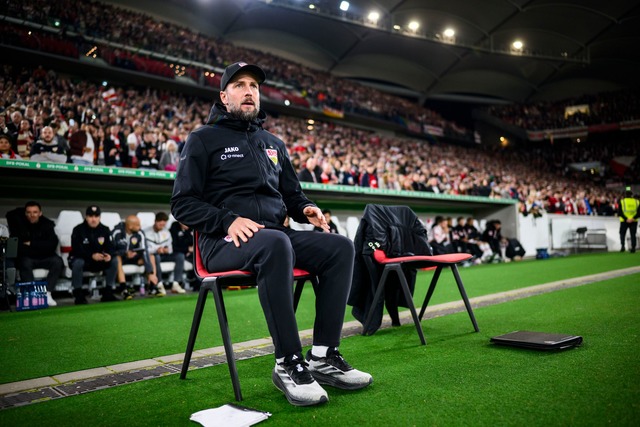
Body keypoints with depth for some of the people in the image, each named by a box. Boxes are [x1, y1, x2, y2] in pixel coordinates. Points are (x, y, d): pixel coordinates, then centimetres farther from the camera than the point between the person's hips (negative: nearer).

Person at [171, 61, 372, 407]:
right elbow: (183, 203, -3)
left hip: (275, 236, 6)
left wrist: (306, 208, 2)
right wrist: (228, 220, -19)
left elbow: (292, 194, 27)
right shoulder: (204, 139, 5)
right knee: (275, 244, -39)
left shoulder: (273, 144, 22)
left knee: (340, 247, -17)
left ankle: (323, 357, -17)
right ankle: (288, 364, -31)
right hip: (224, 241, -6)